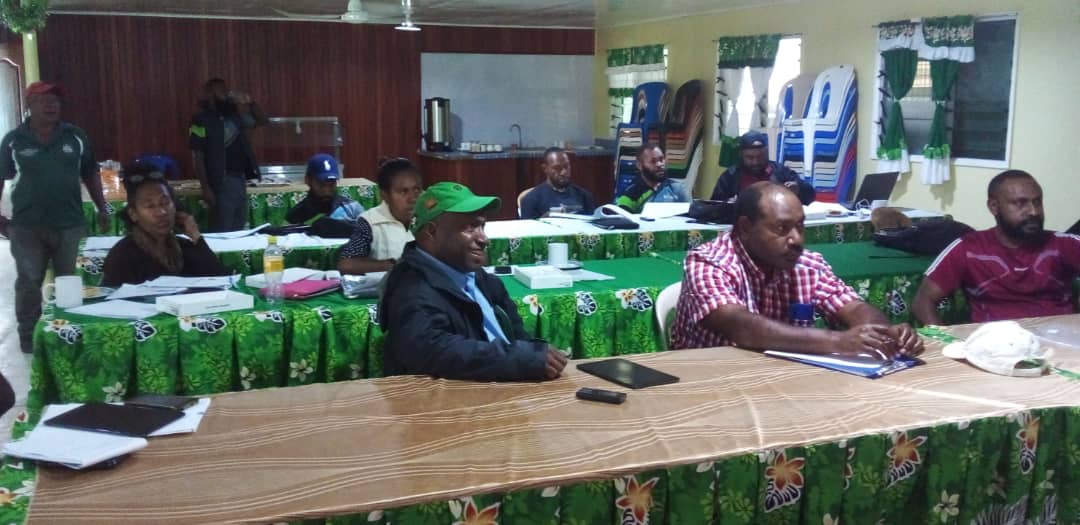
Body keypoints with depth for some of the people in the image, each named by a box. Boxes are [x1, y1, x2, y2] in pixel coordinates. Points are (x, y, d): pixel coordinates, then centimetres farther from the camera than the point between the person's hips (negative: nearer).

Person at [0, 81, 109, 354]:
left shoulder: (76, 137, 2)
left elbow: (90, 174, 10)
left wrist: (102, 209, 8)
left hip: (70, 223, 1)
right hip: (27, 225, -1)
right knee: (29, 282, 7)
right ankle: (28, 336, 20)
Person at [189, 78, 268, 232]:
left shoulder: (233, 115, 11)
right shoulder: (202, 121, -8)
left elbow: (262, 121, 21)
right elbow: (197, 157, -11)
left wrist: (250, 102, 3)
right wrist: (206, 188, -17)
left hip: (240, 179, 7)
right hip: (222, 183, -7)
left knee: (238, 230, 13)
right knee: (222, 232, -7)